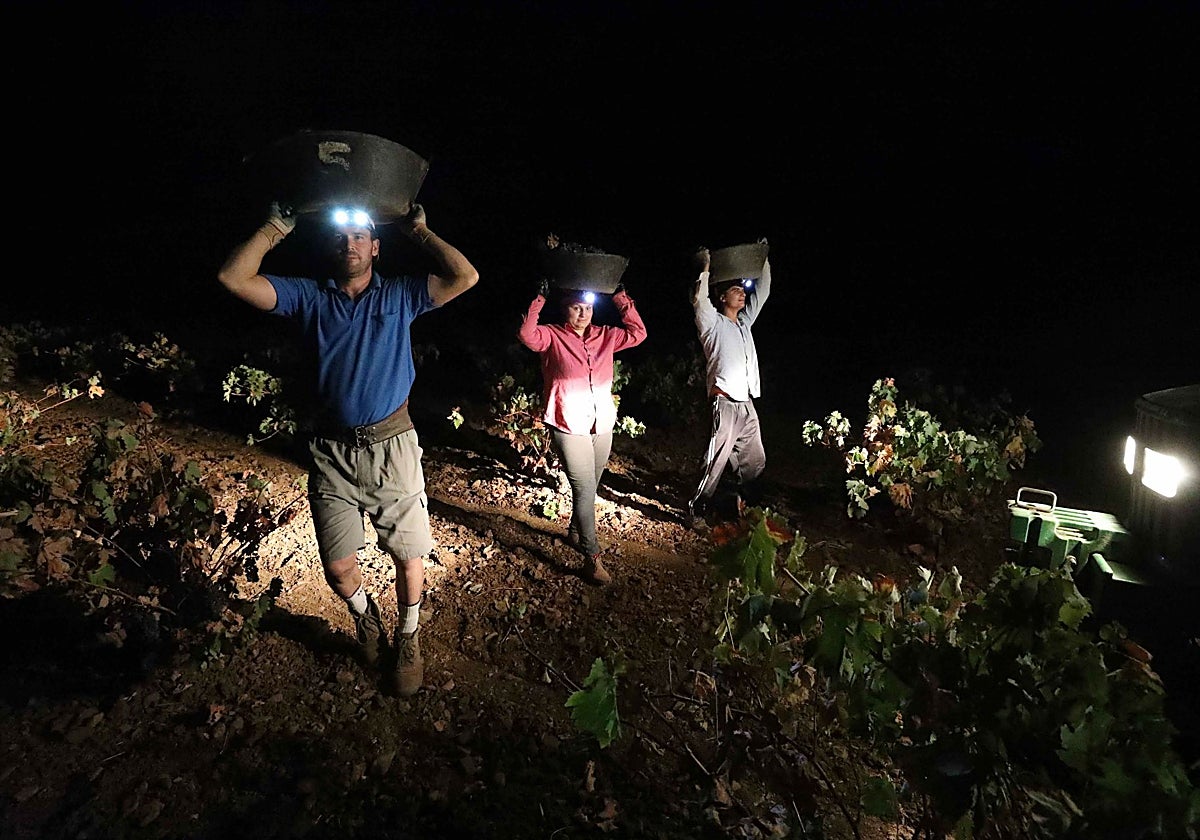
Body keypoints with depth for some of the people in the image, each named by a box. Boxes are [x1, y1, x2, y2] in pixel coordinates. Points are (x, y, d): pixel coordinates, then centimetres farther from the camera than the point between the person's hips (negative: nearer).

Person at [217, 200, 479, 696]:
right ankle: (365, 616, 38)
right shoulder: (309, 298, 6)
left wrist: (418, 230, 0)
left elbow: (465, 278, -7)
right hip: (332, 451, 1)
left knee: (409, 557, 7)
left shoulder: (400, 296, 5)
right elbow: (233, 279, -3)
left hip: (392, 446, -1)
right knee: (338, 568, 5)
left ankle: (408, 639, 32)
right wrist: (275, 228, 1)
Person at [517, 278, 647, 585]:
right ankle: (592, 557, 1)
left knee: (588, 487, 18)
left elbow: (637, 333, 5)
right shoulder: (552, 336, -4)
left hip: (602, 425, 6)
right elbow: (526, 335, -22)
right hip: (569, 427, -5)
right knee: (584, 489, -7)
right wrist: (538, 300, -24)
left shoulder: (604, 336, 10)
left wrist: (622, 298, 2)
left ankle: (575, 533, 42)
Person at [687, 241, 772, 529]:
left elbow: (762, 292, 28)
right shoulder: (714, 324, 0)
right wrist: (705, 271, -20)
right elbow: (699, 302, -20)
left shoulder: (744, 322, 19)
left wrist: (764, 259, 27)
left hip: (747, 404, 8)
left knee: (755, 461, 13)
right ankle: (698, 510, 5)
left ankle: (746, 506, 28)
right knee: (716, 462, -6)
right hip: (725, 404, -7)